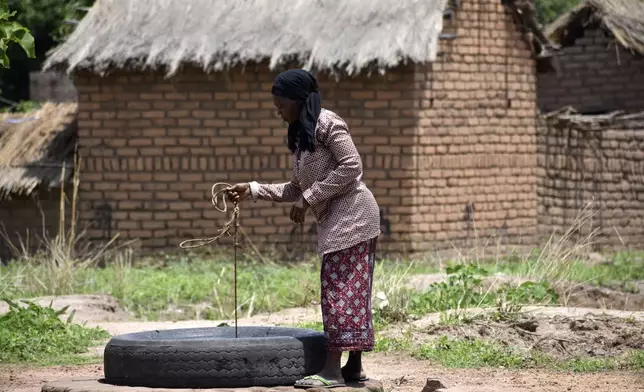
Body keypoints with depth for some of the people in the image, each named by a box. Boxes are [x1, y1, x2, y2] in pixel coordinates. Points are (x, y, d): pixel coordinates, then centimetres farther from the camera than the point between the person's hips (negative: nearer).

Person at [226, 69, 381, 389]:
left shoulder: (326, 123, -11)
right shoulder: (300, 135, 17)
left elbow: (351, 166, -19)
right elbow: (296, 189, 19)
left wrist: (309, 198, -18)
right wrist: (252, 190, 10)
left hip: (351, 215, -9)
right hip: (335, 220, 9)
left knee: (339, 290, -11)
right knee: (351, 292, 9)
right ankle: (354, 366, 11)